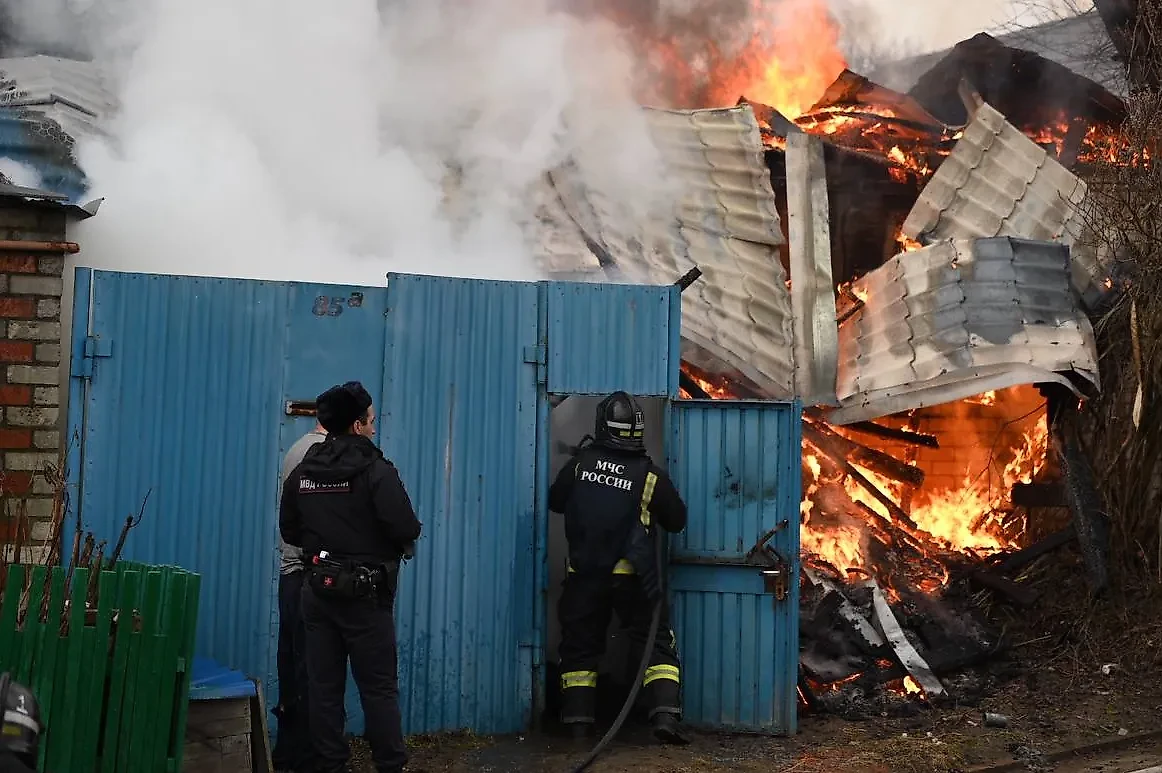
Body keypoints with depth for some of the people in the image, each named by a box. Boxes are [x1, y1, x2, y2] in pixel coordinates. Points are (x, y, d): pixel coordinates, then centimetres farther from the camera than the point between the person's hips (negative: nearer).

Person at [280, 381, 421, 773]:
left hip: (317, 590, 5)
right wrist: (383, 539, 2)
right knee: (379, 687, 0)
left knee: (323, 685, 9)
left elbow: (289, 531, 12)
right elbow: (407, 530, -20)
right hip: (364, 593, -5)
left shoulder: (302, 472, 5)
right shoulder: (376, 470, -14)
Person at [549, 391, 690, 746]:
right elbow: (677, 520, 4)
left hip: (585, 574, 2)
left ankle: (579, 722, 12)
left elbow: (555, 501, 11)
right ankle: (665, 715, -8)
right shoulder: (651, 476, -8)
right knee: (657, 644, 6)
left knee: (580, 646, 13)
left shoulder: (580, 463, -3)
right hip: (633, 577, -2)